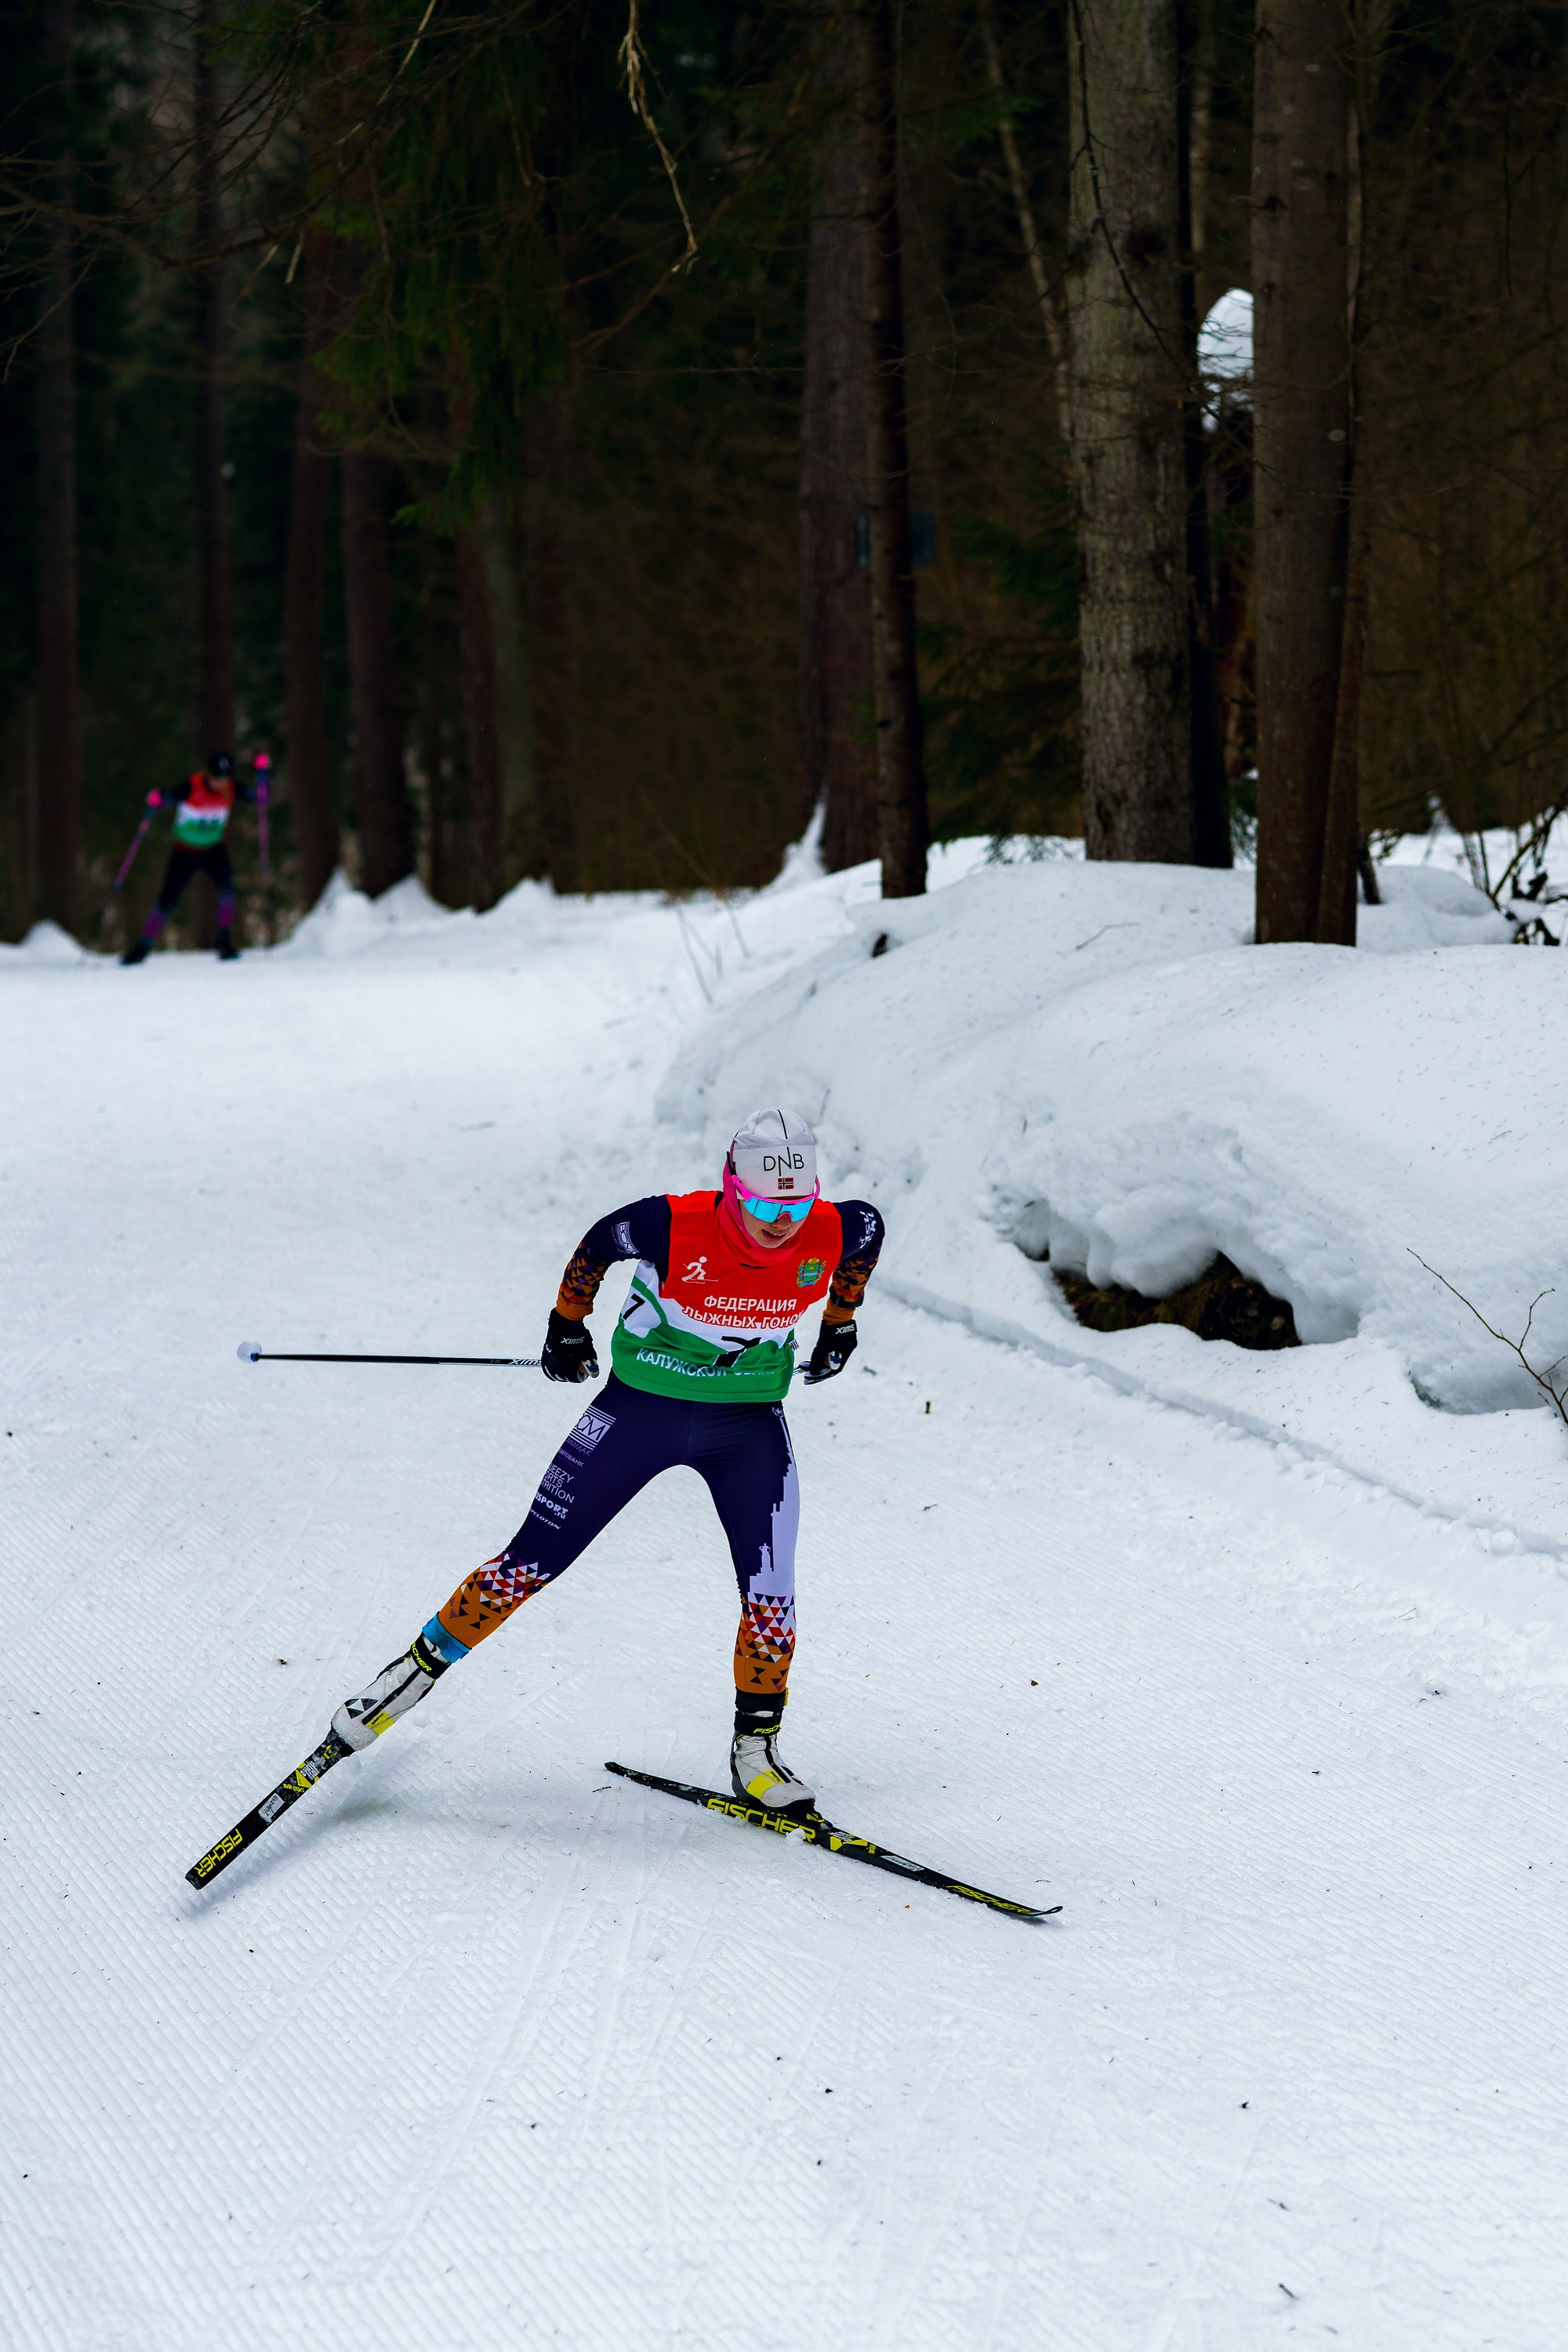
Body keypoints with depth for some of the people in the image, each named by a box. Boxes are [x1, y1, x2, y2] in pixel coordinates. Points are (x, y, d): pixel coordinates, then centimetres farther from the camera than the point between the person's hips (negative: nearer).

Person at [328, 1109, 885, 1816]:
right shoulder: (673, 1227, -26)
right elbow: (597, 1245, -6)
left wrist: (839, 1322, 18)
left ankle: (756, 1747, 16)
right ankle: (419, 1667, 17)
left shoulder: (834, 1233, -19)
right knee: (532, 1562, -1)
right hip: (641, 1406, -2)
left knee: (770, 1597, -5)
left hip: (749, 1426, 2)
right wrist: (567, 1326, 8)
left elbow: (869, 1227, 6)